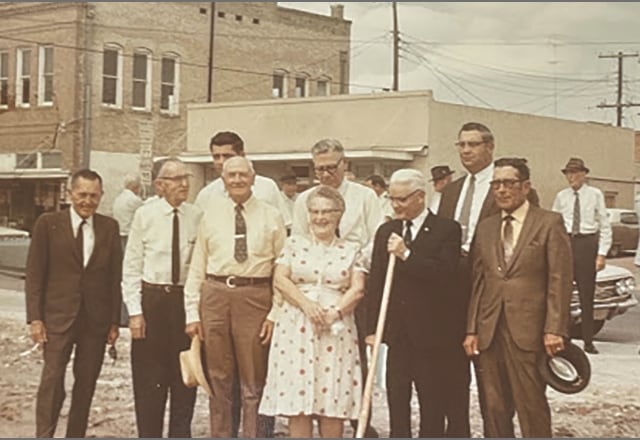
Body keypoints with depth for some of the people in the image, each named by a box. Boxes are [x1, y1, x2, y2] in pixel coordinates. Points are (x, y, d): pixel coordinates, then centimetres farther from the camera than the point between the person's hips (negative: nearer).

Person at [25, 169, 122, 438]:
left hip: (96, 319, 3)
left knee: (86, 384, 7)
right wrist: (35, 318, -7)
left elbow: (115, 277, 7)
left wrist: (114, 321, 4)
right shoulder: (48, 223, 0)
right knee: (52, 380, -8)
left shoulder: (109, 227, 7)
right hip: (58, 316, -2)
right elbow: (34, 274, -1)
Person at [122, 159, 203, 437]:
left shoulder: (198, 217, 0)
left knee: (185, 377, 8)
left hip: (187, 299, 1)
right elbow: (132, 267, -1)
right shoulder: (145, 215, -3)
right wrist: (135, 311, -7)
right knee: (149, 379, 6)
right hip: (151, 298, -1)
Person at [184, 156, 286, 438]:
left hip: (255, 297, -2)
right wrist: (192, 312, 1)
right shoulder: (211, 214, 7)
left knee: (254, 380, 6)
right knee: (218, 378, 11)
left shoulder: (271, 216, 3)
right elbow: (197, 266, 6)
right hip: (215, 295, 2)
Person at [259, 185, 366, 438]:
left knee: (333, 398, -1)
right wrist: (306, 304, -13)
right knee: (297, 397, -2)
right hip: (296, 329, 0)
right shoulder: (294, 244, 11)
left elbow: (357, 289, 1)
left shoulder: (351, 250, 10)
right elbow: (279, 279, 1)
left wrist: (335, 312, -15)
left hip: (336, 331, 0)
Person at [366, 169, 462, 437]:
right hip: (397, 330, 4)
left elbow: (445, 273, -17)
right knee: (396, 397, 7)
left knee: (432, 400, 4)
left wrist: (407, 254, -21)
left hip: (431, 330, -4)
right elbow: (375, 282, 9)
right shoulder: (386, 232, 10)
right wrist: (372, 327, 2)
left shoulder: (446, 230, -4)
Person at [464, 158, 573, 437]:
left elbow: (559, 281, -5)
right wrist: (472, 329, 6)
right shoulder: (485, 227, 14)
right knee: (493, 410, 6)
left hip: (528, 332, -4)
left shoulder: (549, 223, 0)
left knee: (532, 407, -1)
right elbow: (477, 282, 12)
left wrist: (554, 329, -12)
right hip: (489, 332, 4)